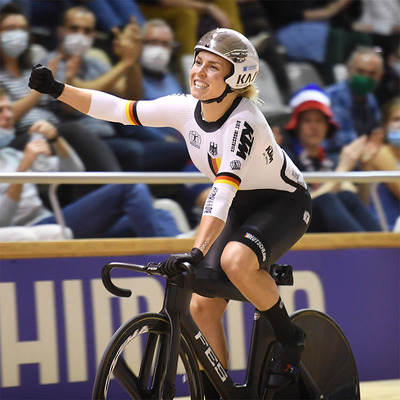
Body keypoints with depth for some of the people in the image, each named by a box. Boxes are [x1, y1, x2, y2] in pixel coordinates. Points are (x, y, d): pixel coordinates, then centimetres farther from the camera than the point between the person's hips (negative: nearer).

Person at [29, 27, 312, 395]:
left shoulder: (243, 121, -32)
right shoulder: (186, 108, -12)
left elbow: (223, 191, -42)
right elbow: (117, 109, -9)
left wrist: (196, 252, -52)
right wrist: (58, 89, -19)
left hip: (285, 201, -7)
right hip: (242, 206, 7)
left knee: (235, 260, -36)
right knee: (202, 305, -3)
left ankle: (289, 338, -12)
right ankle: (216, 393, 11)